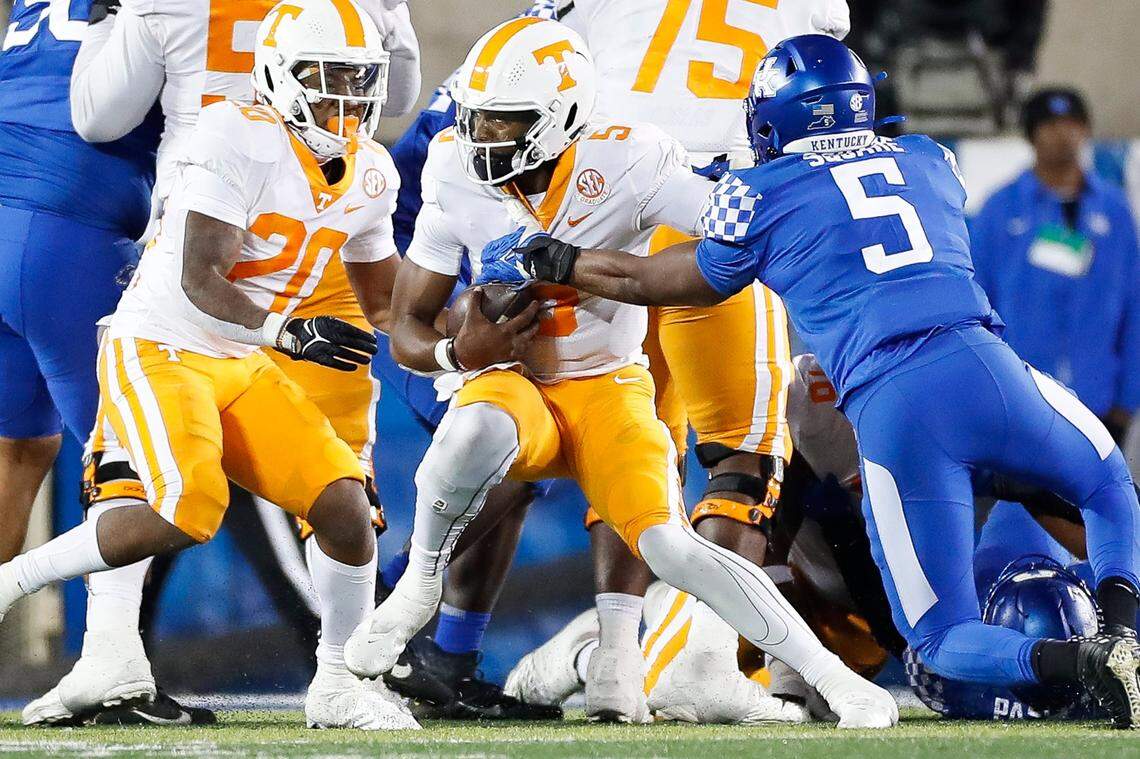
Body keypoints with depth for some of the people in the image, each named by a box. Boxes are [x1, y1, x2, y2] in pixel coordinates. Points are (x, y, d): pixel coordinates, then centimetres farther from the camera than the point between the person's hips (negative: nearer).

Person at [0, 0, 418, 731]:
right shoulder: (240, 141, -19)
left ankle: (339, 682, 10)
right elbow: (200, 280, -24)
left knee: (345, 504, -7)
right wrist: (286, 330, -36)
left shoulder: (371, 174, 6)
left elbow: (387, 299, 19)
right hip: (159, 348, -7)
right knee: (188, 513, -28)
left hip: (245, 368, 7)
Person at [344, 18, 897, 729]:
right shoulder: (458, 183, -9)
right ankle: (417, 587, -11)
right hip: (511, 384, 1)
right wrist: (458, 351, -24)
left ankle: (832, 678, -14)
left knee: (669, 547, -22)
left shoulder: (623, 167, -18)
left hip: (606, 389, -1)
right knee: (478, 432, -36)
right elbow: (407, 329, -5)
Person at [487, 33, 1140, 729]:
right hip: (984, 362, 3)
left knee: (944, 638, 10)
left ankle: (1077, 661, -23)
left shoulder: (763, 195, 10)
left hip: (890, 410, -3)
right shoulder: (931, 161, 22)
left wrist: (549, 262, 38)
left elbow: (667, 284, 24)